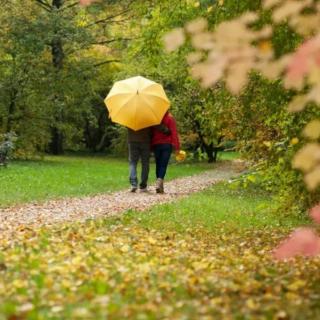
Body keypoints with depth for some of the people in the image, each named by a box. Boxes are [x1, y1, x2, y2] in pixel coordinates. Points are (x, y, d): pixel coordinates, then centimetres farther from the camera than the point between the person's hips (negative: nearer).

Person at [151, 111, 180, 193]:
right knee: (163, 165, -4)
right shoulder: (170, 118, -4)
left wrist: (151, 146, 14)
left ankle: (161, 187, 9)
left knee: (158, 165, 10)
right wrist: (176, 147, -7)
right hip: (167, 145, -3)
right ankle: (159, 183, -24)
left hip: (156, 145, 3)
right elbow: (174, 133, -8)